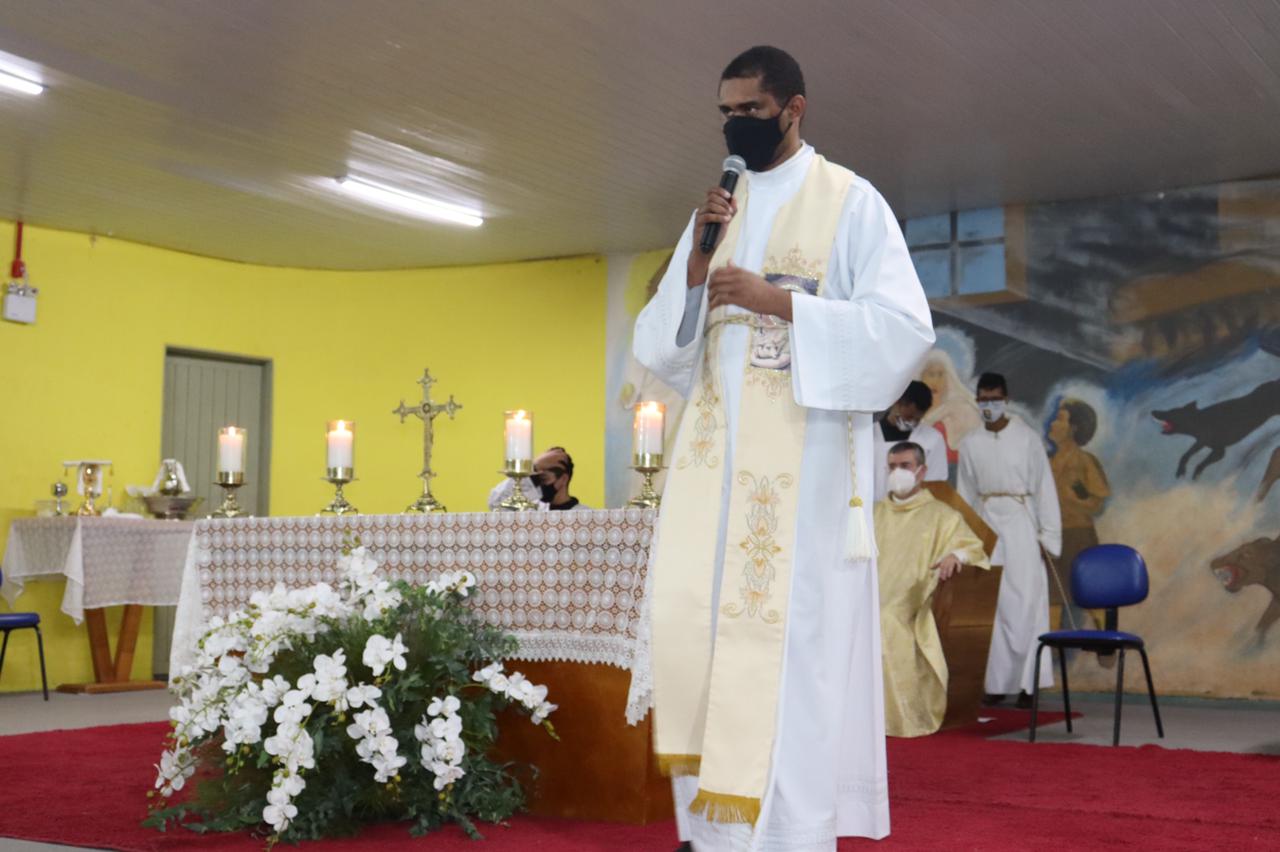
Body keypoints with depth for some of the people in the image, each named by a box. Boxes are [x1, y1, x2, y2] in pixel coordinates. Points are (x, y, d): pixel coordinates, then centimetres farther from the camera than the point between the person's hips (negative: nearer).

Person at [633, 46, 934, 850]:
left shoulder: (851, 202, 0)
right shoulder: (715, 211, 16)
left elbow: (906, 327, -9)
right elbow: (661, 345, 13)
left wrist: (779, 302, -15)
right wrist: (695, 267, -5)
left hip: (805, 460, -5)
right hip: (716, 457, 6)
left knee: (790, 643, -7)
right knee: (695, 625, 1)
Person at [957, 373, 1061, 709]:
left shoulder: (1027, 438, -1)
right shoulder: (970, 444, 8)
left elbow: (1043, 486, 0)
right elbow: (965, 494, 12)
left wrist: (1047, 534, -3)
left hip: (1020, 525, -3)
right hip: (985, 526, 3)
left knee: (1024, 603, -5)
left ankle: (1027, 683, 1)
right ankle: (996, 683, 9)